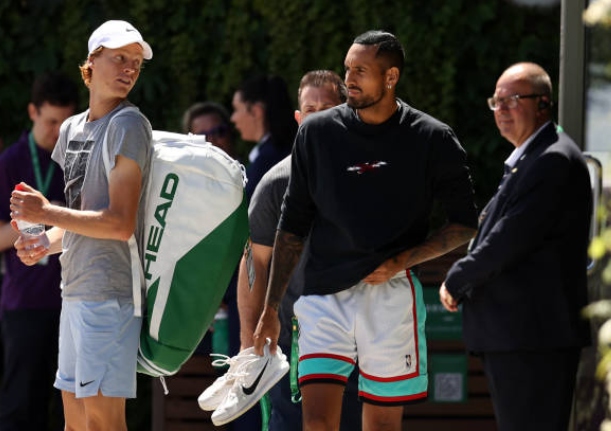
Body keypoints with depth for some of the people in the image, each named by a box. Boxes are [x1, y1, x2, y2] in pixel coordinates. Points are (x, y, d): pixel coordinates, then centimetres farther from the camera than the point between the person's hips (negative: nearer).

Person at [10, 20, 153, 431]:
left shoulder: (128, 125, -9)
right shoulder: (72, 129, 17)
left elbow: (119, 224, -17)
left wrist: (46, 212, -13)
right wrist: (45, 245, 6)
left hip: (108, 292, -9)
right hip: (74, 289, 9)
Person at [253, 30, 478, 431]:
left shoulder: (432, 139, 1)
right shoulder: (318, 132, 7)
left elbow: (464, 224, 5)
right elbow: (292, 226, 13)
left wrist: (400, 262, -9)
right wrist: (270, 309, 11)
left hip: (391, 296, -1)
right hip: (324, 297, 2)